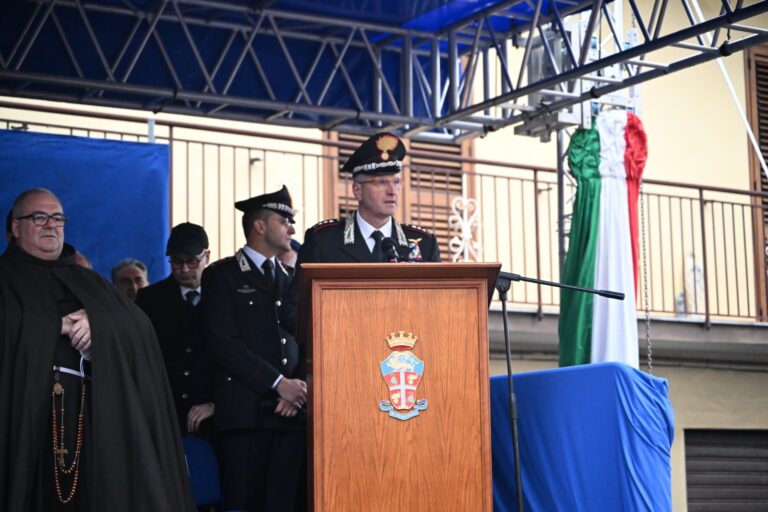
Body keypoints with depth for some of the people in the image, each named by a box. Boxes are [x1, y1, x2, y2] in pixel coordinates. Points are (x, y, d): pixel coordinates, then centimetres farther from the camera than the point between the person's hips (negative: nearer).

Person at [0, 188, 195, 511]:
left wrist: (98, 324, -10)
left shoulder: (86, 281, 21)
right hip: (27, 412, -3)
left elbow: (139, 327, 9)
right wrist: (62, 325, -8)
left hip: (92, 413, 4)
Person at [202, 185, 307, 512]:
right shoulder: (221, 276, 4)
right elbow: (225, 344, -6)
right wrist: (278, 383, -10)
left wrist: (301, 387, -2)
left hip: (292, 411, 4)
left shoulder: (291, 279, 21)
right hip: (244, 410, -4)